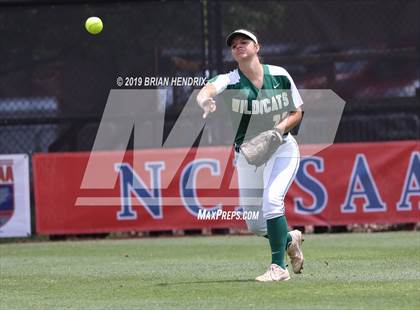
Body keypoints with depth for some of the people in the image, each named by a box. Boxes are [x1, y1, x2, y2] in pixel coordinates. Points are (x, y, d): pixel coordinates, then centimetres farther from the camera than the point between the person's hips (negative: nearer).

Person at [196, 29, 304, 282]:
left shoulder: (279, 75, -6)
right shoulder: (229, 81, -12)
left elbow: (297, 113, 3)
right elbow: (206, 91, -35)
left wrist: (280, 127, -19)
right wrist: (206, 101, -60)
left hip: (282, 149, -2)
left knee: (272, 200, -25)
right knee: (255, 225, 4)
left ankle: (279, 267, -17)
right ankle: (290, 240, 36)